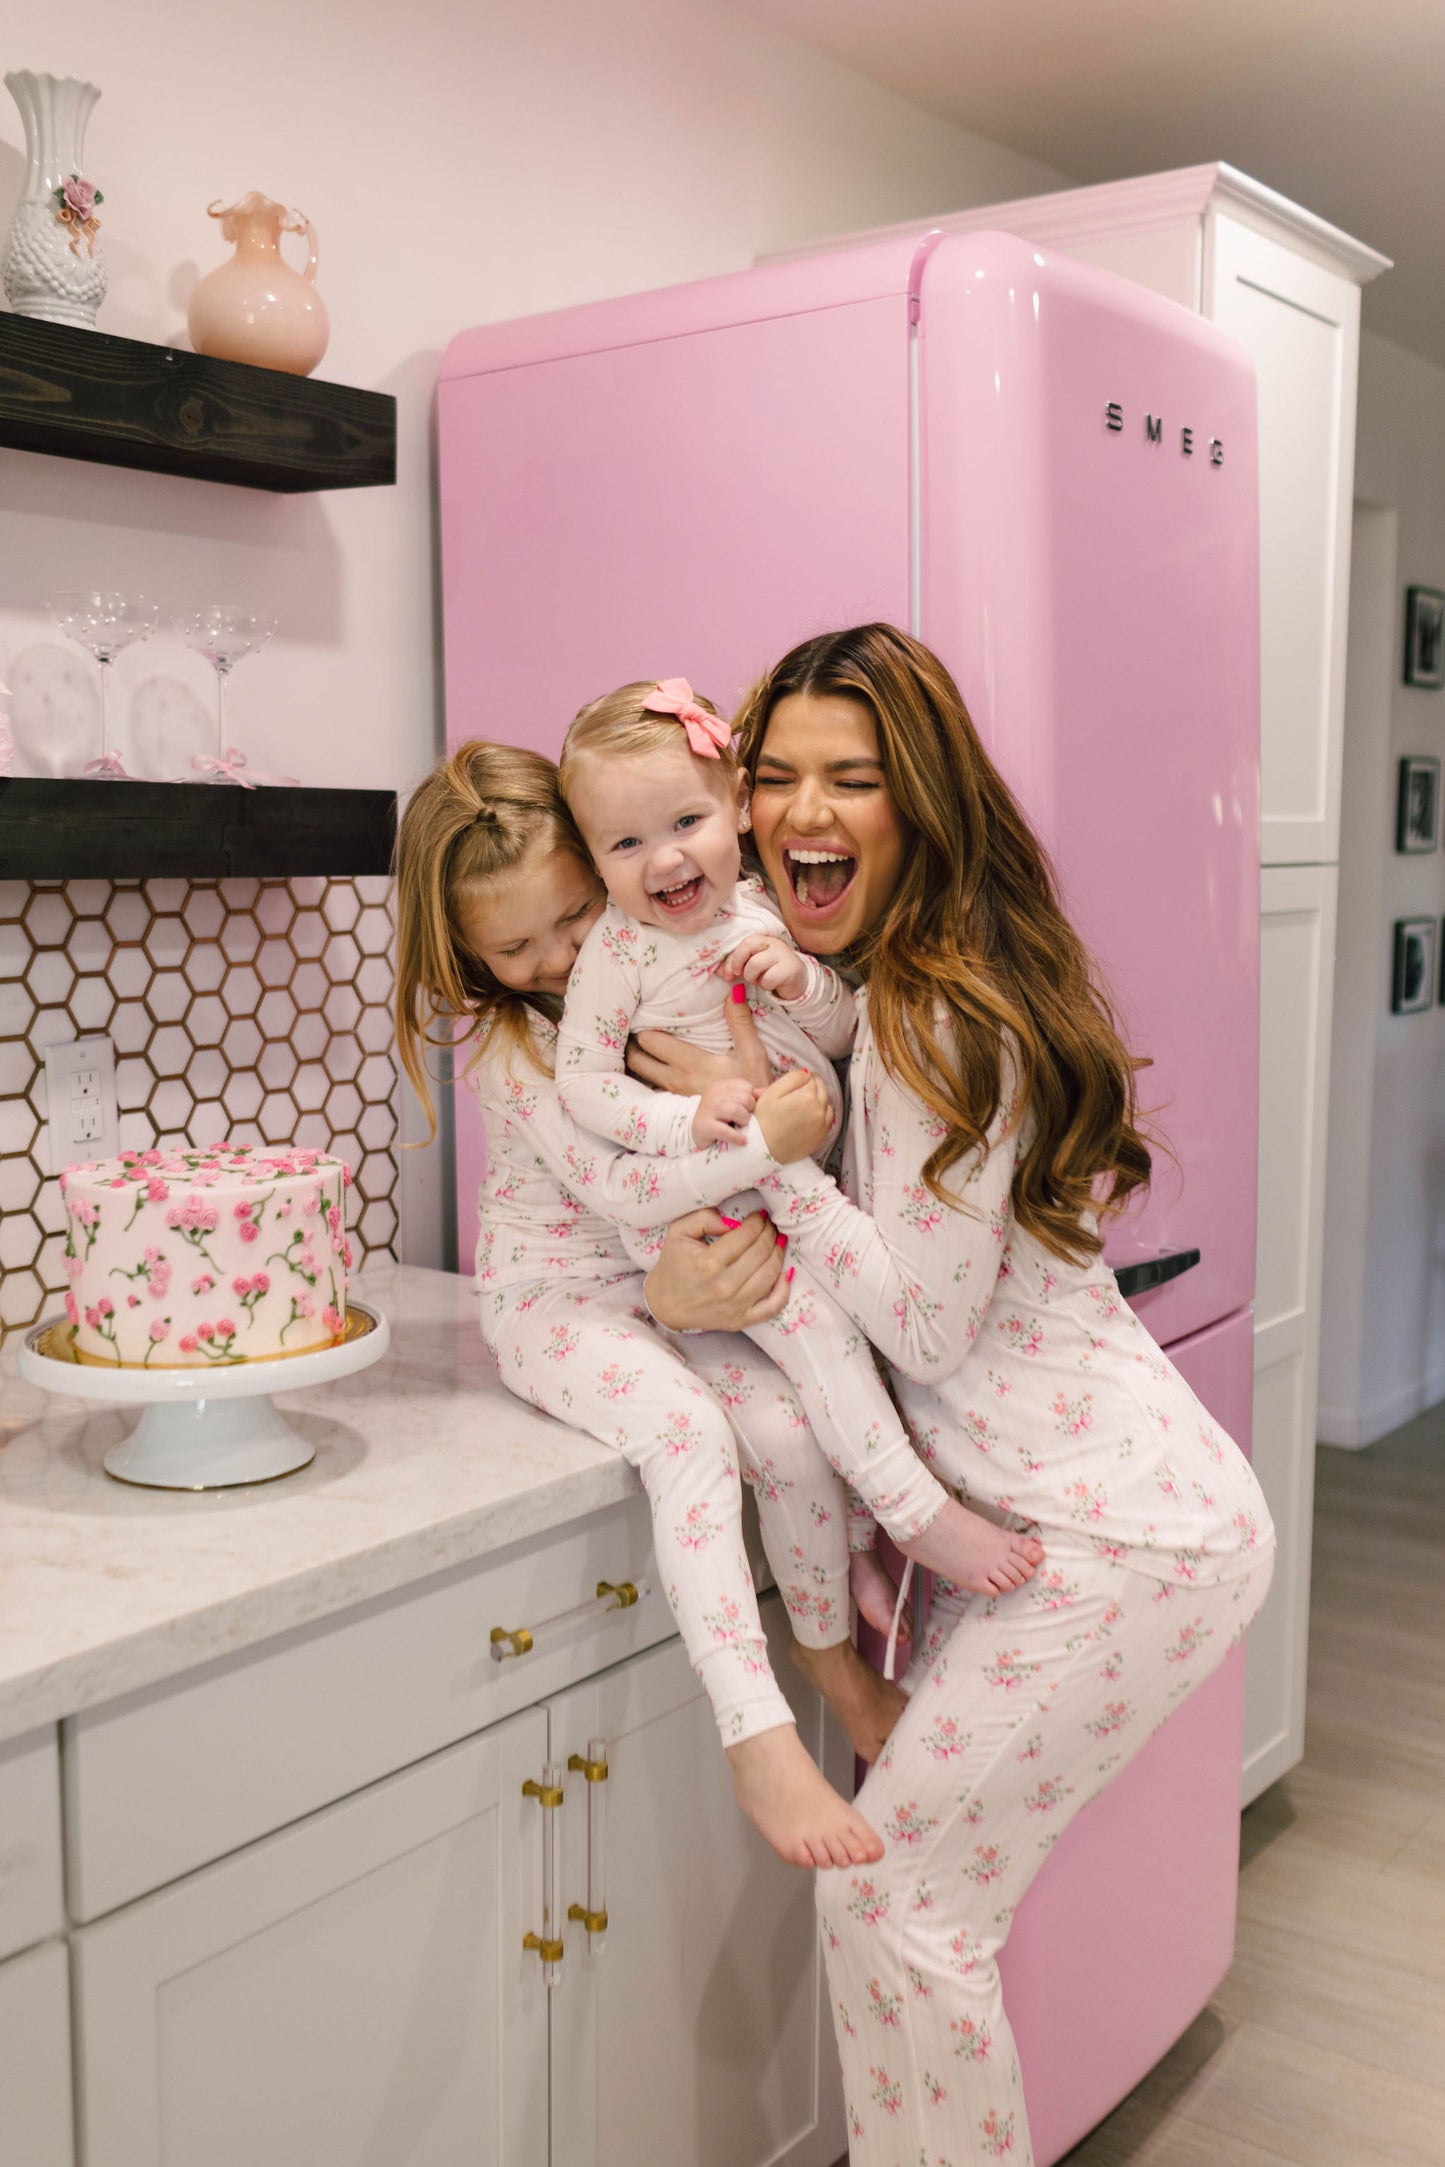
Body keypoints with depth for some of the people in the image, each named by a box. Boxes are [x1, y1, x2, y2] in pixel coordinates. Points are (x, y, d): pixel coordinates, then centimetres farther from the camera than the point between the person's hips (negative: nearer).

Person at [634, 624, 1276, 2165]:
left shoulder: (938, 1017, -20)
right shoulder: (887, 988, 10)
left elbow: (926, 1320, -19)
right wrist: (721, 1271, -10)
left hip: (1126, 1541, -9)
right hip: (1065, 1508, 9)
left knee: (890, 1890, -2)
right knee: (906, 1844, 17)